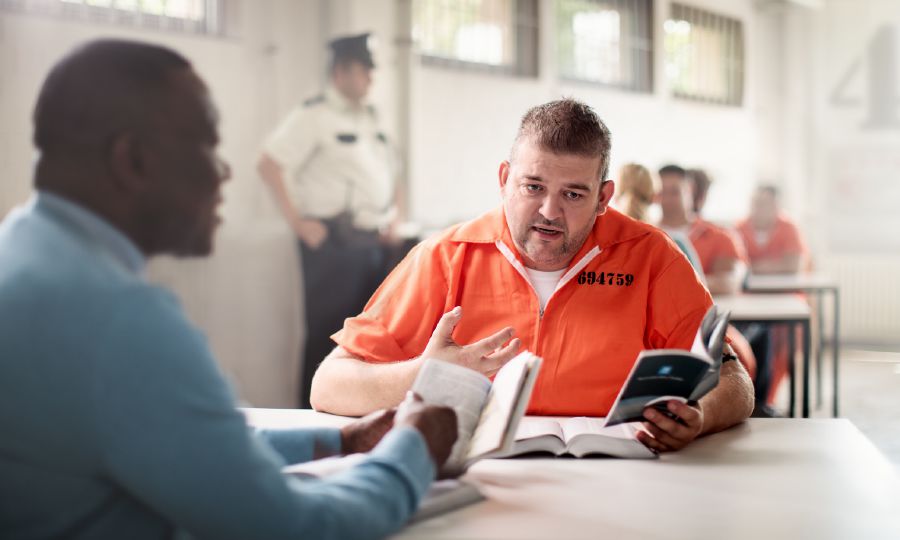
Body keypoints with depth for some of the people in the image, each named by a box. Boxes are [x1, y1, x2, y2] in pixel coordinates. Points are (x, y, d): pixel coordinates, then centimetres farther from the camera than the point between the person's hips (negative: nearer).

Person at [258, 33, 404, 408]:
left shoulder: (371, 118, 16)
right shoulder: (314, 116, -7)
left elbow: (388, 172, 26)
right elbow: (269, 165, -13)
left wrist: (390, 221, 13)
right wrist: (298, 222, -15)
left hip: (374, 241, 8)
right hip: (332, 241, -8)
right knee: (327, 334, -3)